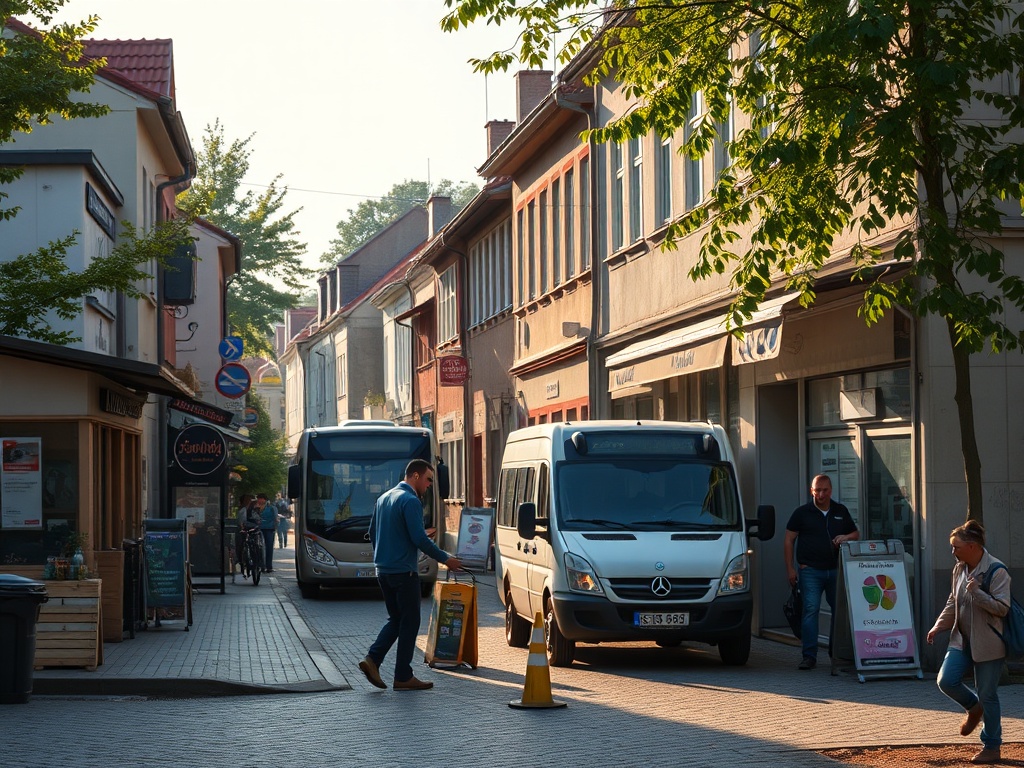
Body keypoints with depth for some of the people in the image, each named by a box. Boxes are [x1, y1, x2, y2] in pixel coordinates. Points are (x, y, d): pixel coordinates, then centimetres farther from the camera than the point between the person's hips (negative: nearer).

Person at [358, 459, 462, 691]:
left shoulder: (384, 498, 14)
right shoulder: (410, 501, -14)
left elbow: (372, 533, 22)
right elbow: (420, 539, -20)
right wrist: (445, 559, -11)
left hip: (383, 571, 9)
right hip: (403, 572, -9)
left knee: (396, 619, 16)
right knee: (409, 622, 0)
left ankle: (373, 659, -1)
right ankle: (403, 676, 2)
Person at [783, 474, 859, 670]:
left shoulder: (841, 512, 12)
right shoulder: (802, 513, 3)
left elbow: (856, 534, 21)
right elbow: (788, 540, 4)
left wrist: (846, 537, -4)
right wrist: (790, 569, -3)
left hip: (836, 570, 4)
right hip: (810, 571, -3)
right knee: (811, 609, -11)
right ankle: (809, 655, -10)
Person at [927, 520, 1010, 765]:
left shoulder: (996, 571, -16)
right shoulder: (960, 569, 8)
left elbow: (1001, 608, -19)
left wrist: (976, 592, -27)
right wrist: (939, 626, 12)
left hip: (987, 644, -7)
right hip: (962, 639, 7)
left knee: (987, 694, 0)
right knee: (946, 681, -7)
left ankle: (992, 748, 14)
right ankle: (974, 708, 24)